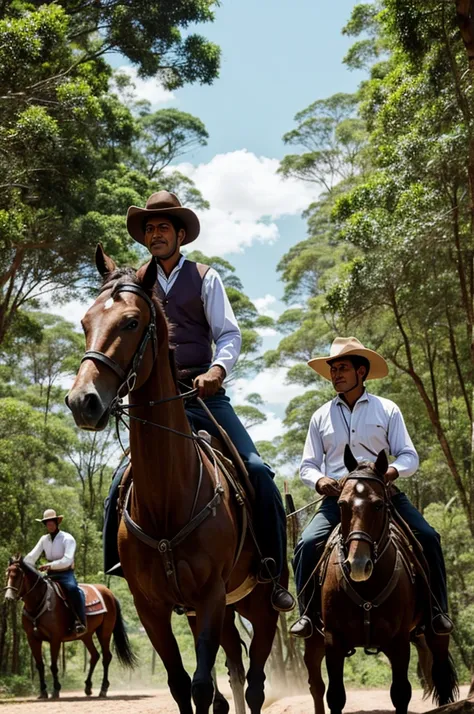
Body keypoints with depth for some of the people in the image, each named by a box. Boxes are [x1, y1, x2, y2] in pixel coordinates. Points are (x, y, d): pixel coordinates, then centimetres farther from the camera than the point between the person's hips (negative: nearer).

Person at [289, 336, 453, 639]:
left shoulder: (387, 409, 7)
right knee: (308, 544, -22)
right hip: (337, 497, 1)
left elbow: (410, 456, 3)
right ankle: (308, 614, -6)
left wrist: (392, 471, -20)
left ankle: (438, 610, -3)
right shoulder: (321, 416, 10)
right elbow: (307, 465, 12)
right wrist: (319, 480, -12)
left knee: (428, 537, -18)